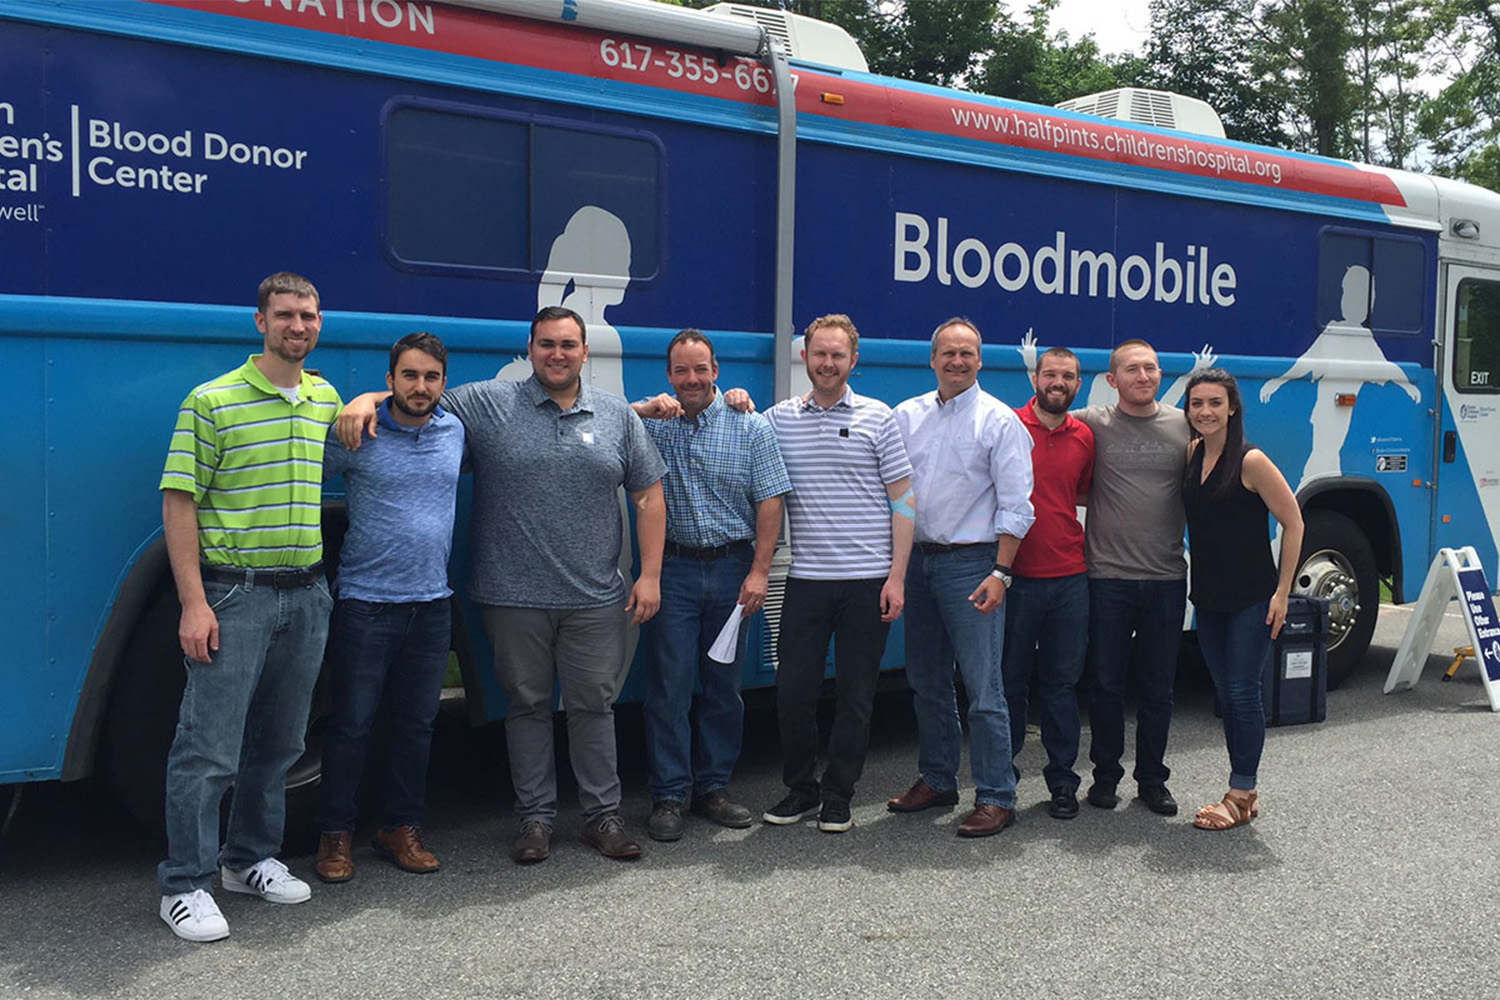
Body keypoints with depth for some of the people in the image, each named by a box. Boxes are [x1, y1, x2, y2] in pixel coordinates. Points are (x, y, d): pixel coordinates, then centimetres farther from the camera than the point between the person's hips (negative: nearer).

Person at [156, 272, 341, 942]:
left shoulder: (327, 401, 10)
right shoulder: (213, 402, -6)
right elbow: (178, 502, -9)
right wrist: (194, 603, -15)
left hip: (306, 593, 6)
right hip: (233, 593, -6)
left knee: (278, 741, 14)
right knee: (209, 748, -3)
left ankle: (250, 860, 29)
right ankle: (185, 886, 8)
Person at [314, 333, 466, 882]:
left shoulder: (453, 431, 7)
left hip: (431, 604, 5)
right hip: (365, 603, -4)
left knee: (417, 723, 12)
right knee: (352, 723, 2)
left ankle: (401, 827, 25)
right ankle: (335, 835, 16)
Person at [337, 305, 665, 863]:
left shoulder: (618, 417, 7)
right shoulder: (488, 405, 1)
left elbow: (648, 495, 8)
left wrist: (650, 575, 2)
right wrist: (368, 399, -17)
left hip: (596, 599, 1)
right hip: (514, 598, -1)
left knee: (594, 706, 8)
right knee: (527, 706, 9)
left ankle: (603, 816, 21)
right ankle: (535, 818, 22)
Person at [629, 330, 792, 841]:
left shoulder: (751, 427, 2)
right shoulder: (654, 425, 3)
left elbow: (769, 502, -1)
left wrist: (759, 571, -8)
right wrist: (646, 409, -20)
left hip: (733, 570, 1)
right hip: (674, 571, -1)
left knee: (725, 684, 9)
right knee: (670, 685, -1)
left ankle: (712, 788, 21)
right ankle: (668, 796, 8)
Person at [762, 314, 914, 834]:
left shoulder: (878, 418, 2)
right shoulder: (780, 418, 7)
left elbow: (903, 499, 2)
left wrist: (897, 575, -6)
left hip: (868, 580, -1)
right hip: (806, 578, 2)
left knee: (856, 694, 6)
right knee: (792, 689, 3)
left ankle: (838, 796, 19)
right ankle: (801, 789, 21)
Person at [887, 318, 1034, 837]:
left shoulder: (1000, 421, -3)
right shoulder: (907, 415, 10)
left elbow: (1016, 506, -7)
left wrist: (1000, 572, -14)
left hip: (970, 562, -5)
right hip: (917, 560, 5)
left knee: (983, 687, -5)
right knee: (926, 681, 13)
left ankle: (995, 798, 3)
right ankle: (937, 780, 27)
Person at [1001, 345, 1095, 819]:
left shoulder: (1084, 437, 9)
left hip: (1069, 579, 3)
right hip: (1016, 575, -3)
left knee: (1062, 682, 9)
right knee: (1010, 678, 5)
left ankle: (1062, 781, 19)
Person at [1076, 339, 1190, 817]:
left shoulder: (1186, 426, 5)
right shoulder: (1092, 424, 0)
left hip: (1167, 579, 2)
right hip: (1108, 576, -1)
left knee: (1159, 688, 11)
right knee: (1106, 684, 7)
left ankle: (1152, 778, 25)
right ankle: (1105, 774, 23)